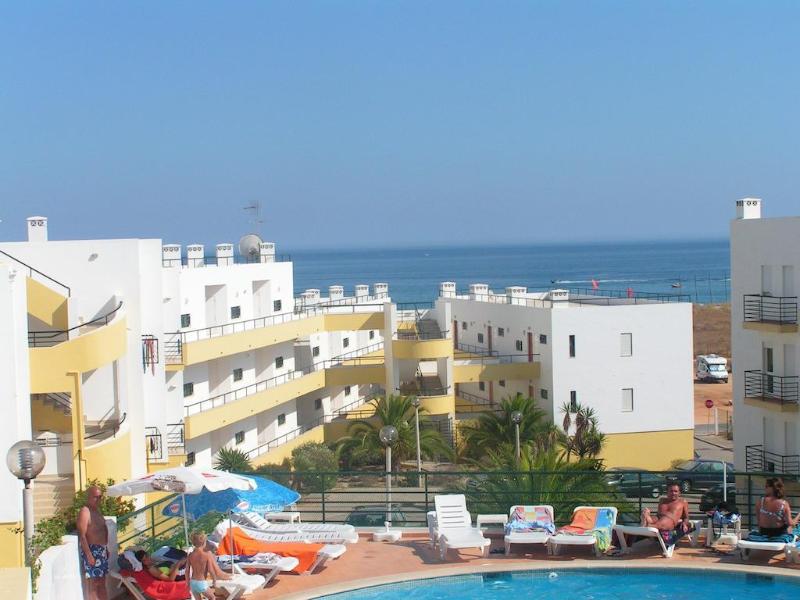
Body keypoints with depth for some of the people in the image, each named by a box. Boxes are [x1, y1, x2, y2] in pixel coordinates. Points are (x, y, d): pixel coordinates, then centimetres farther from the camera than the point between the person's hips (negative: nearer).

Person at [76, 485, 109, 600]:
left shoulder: (97, 510, 13)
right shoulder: (85, 511, -16)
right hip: (92, 551, -9)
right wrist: (89, 555, -24)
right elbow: (82, 536, -21)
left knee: (102, 583, 13)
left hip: (102, 550, 9)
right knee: (93, 583, -7)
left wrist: (106, 549, 19)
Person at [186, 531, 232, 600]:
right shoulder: (207, 555, -16)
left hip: (193, 582, 4)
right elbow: (211, 571, -13)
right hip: (202, 583, -4)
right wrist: (215, 580, 6)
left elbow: (187, 571, 0)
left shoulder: (190, 555, -4)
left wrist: (188, 583, 13)